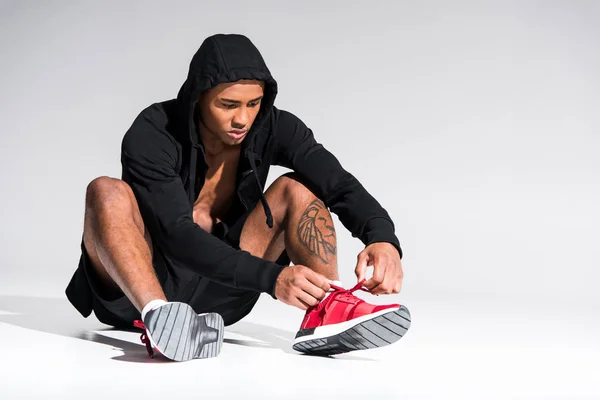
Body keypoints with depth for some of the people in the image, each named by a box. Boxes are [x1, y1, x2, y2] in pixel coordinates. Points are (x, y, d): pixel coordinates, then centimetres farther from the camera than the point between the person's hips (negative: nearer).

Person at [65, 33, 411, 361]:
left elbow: (339, 183, -20)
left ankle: (326, 314, -34)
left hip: (215, 293, 4)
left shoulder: (272, 127, -8)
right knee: (107, 192, -30)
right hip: (134, 291, -3)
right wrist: (271, 278, -42)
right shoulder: (152, 136, -20)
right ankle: (160, 317, -54)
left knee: (297, 189, -12)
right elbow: (177, 233, -30)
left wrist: (382, 237, -41)